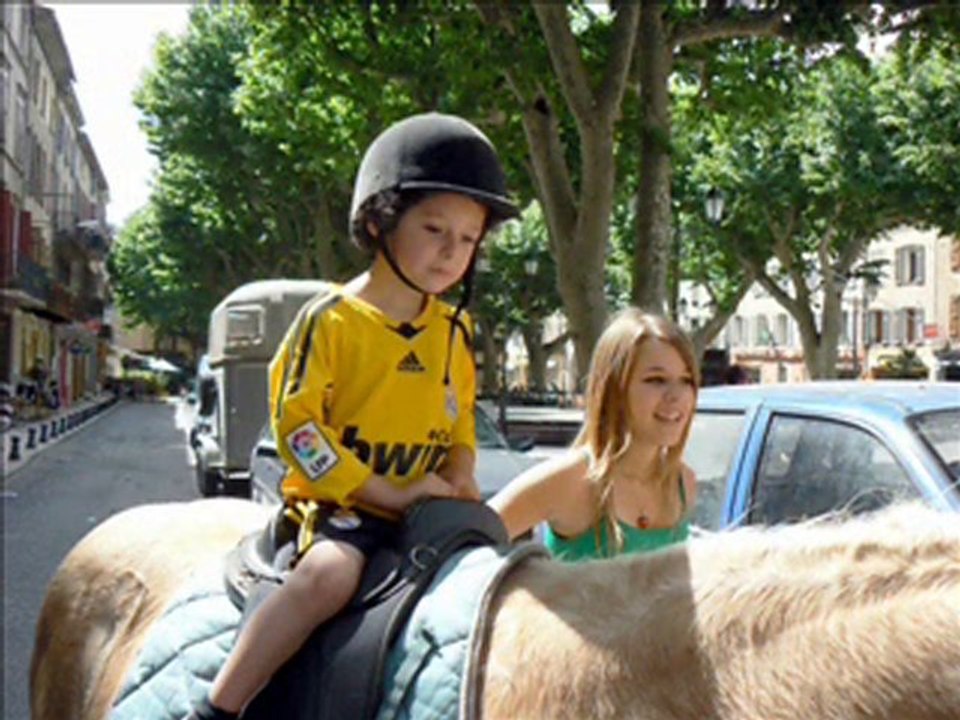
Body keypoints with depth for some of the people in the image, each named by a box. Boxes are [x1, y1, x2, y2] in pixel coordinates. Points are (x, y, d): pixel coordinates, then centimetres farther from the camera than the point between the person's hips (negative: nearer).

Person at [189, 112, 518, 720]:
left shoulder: (454, 331, 11)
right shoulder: (332, 319, -7)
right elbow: (295, 421, -12)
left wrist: (461, 469, 1)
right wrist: (386, 492, -16)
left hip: (428, 507, 7)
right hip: (339, 502, -6)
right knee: (331, 572, -33)